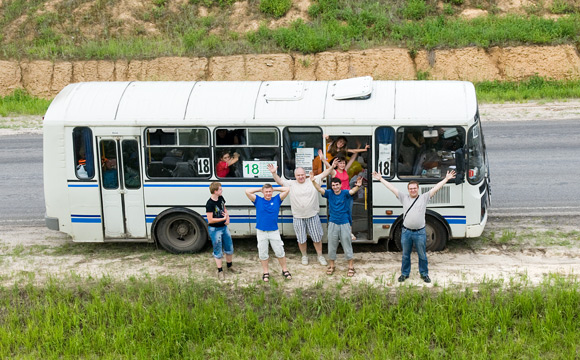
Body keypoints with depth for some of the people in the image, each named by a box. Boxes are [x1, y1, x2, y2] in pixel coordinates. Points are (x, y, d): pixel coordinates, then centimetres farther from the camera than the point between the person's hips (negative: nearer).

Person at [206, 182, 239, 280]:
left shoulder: (221, 198, -1)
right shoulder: (210, 204, -24)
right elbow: (210, 220, -25)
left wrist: (228, 218, 0)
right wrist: (223, 218, -19)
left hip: (224, 227, 8)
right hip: (215, 229, -8)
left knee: (229, 248, 18)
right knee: (218, 251, 4)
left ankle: (229, 266, 38)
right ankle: (220, 271, 17)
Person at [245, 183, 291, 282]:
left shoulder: (277, 200, 3)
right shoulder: (258, 200, 2)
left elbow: (287, 190, -1)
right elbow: (247, 191, -7)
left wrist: (275, 189, 5)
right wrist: (259, 189, 3)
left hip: (274, 231, 0)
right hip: (261, 232, 0)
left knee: (280, 252, 6)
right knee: (263, 253, 8)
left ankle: (285, 270, 21)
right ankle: (266, 273, 22)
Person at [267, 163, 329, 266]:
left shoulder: (313, 181, -1)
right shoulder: (291, 184, 0)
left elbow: (324, 174, 0)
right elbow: (280, 182, -6)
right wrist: (274, 173, -22)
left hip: (313, 216, 0)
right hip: (298, 218, 0)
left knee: (317, 238, 8)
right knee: (301, 239, 9)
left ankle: (320, 256, 25)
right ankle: (304, 256, 29)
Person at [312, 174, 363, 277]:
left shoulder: (345, 193, -6)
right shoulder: (329, 193, 0)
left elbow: (352, 191, -25)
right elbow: (320, 189, -13)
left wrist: (357, 186, -48)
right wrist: (313, 181, -33)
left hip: (344, 223, -2)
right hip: (333, 223, 2)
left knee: (347, 245, 4)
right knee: (331, 245, 11)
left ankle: (351, 267, 14)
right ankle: (331, 266, 26)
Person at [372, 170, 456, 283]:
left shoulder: (424, 198, 2)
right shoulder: (404, 198, 6)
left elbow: (436, 188, -1)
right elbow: (392, 188, 7)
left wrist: (446, 179, -6)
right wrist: (381, 179, 7)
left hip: (420, 232, -1)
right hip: (406, 232, 2)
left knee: (422, 255, 7)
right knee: (405, 255, 12)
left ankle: (424, 274, 21)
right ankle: (405, 273, 25)